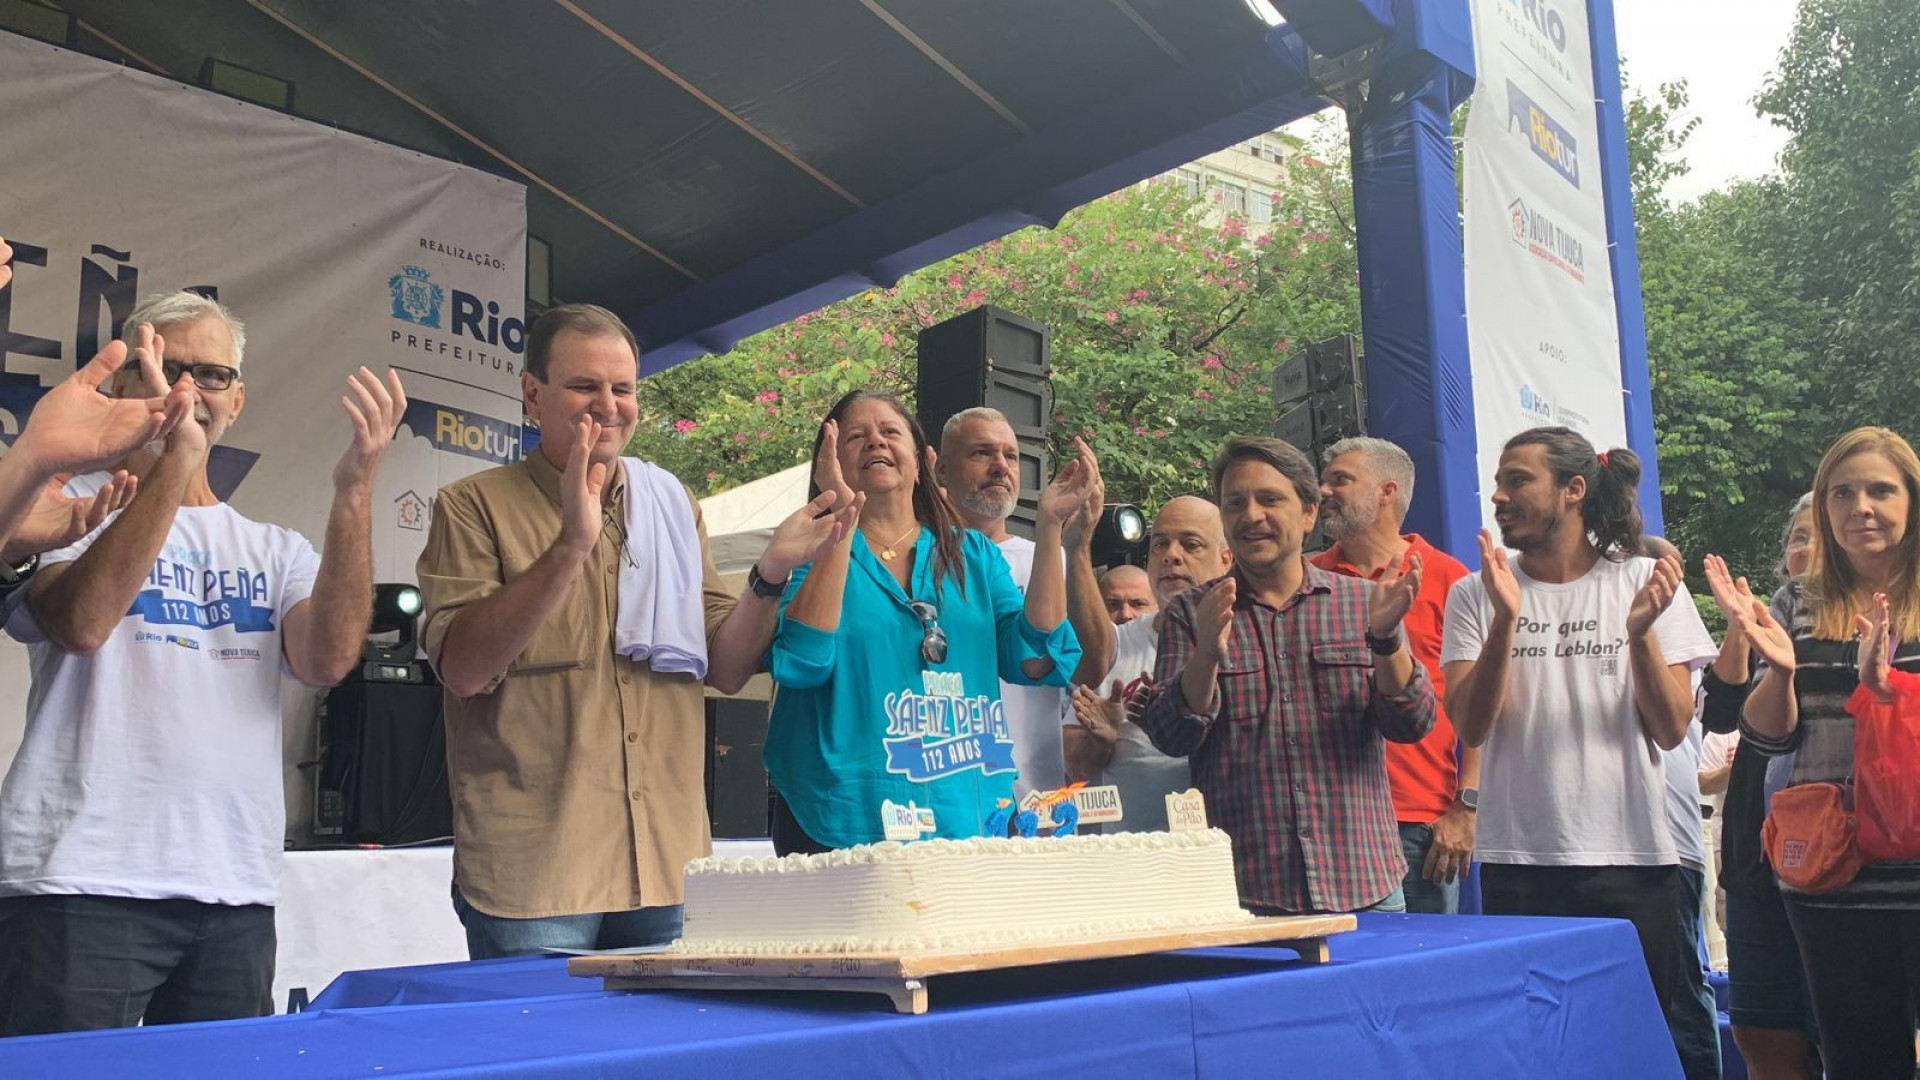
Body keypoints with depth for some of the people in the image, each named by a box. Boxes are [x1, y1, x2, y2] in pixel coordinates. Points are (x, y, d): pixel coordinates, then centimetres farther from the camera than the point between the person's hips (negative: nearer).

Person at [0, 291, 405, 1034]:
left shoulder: (277, 552, 13)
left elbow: (327, 660, -6)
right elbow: (81, 623, -17)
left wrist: (354, 491, -14)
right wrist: (174, 461, -22)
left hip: (235, 894, 4)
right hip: (81, 884, -3)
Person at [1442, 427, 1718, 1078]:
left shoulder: (1645, 583, 3)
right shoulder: (1475, 596, 3)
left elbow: (1671, 731, -2)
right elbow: (1471, 727, -7)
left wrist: (1639, 631, -17)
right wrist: (1506, 620, -18)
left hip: (1631, 858, 0)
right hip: (1516, 861, 0)